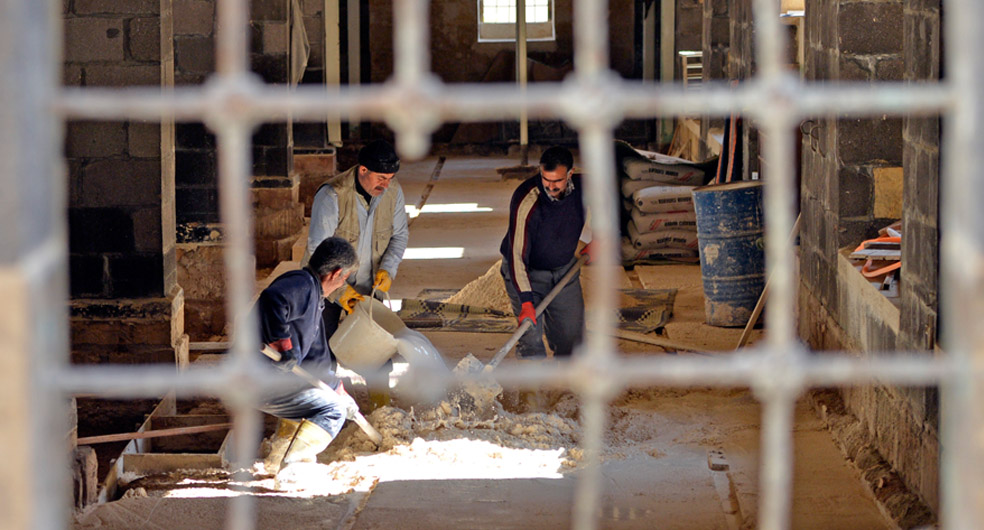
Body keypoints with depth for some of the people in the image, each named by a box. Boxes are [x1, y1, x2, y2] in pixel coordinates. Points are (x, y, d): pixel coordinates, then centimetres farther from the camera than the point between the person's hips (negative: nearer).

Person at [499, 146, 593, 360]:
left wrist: (594, 242, 6)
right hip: (527, 272, -5)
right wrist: (526, 301, -37)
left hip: (565, 269, 5)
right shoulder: (526, 201, -31)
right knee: (531, 337, -16)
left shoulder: (582, 188, -15)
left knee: (571, 334, 5)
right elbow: (517, 254, -32)